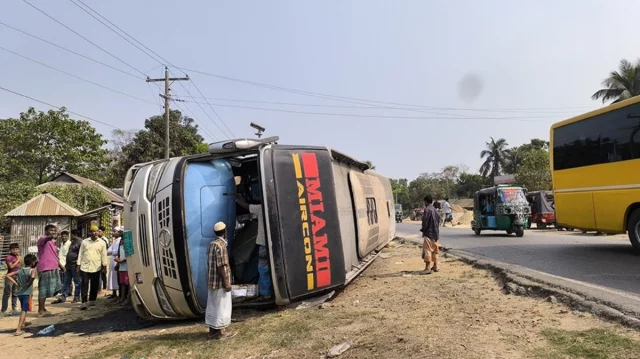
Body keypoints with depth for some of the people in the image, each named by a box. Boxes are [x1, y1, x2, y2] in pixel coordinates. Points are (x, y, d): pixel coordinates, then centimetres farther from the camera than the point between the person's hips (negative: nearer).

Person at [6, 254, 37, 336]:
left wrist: (16, 283, 3)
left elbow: (8, 276, 2)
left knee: (23, 310, 25)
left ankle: (22, 325, 39)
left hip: (20, 293, 6)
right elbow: (32, 277, -33)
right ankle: (18, 330, -8)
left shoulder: (20, 270, 6)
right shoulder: (32, 270, -11)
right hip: (27, 293, -6)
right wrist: (29, 284, -15)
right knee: (24, 311, -3)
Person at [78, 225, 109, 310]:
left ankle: (92, 300, 21)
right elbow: (81, 253, 8)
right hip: (85, 267, 0)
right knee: (85, 285, -5)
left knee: (94, 285, 8)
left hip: (96, 267, 0)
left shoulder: (102, 242, 3)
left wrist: (104, 265, 1)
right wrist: (78, 264, 4)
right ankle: (84, 302, -4)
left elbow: (104, 255, 4)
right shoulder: (84, 242, 5)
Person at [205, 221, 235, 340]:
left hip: (212, 281, 9)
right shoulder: (220, 245, -19)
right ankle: (221, 331, 7)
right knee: (222, 306, 0)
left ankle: (212, 330, 23)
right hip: (220, 282, -9)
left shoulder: (212, 244, 10)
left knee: (213, 305, 14)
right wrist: (226, 282, -19)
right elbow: (221, 266, -22)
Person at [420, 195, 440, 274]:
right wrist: (436, 229, 18)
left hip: (428, 233, -8)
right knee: (434, 249, 16)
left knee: (427, 250, -8)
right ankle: (435, 267, 22)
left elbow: (425, 221, -17)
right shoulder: (434, 209, 11)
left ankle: (427, 268, -12)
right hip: (435, 233, 9)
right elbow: (438, 219, 15)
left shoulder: (427, 209, -14)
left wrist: (423, 230, -4)